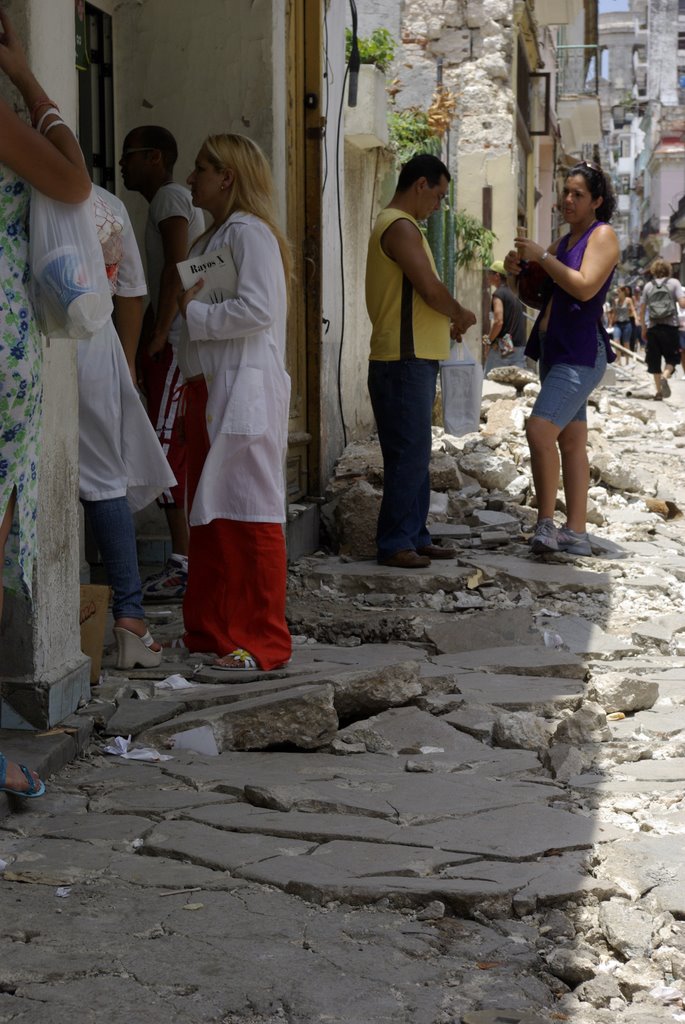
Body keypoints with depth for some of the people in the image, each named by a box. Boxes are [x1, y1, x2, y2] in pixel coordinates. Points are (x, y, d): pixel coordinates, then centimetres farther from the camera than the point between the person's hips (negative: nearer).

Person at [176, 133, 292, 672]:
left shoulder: (250, 233, -10)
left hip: (246, 392, -10)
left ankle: (265, 641, -2)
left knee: (250, 516, -7)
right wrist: (188, 304, 6)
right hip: (208, 390, 10)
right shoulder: (214, 236, 19)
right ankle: (209, 629, 18)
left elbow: (257, 310, -21)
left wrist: (194, 312, -11)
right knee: (207, 516, 11)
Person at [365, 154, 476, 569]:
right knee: (408, 454, -9)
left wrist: (448, 320, 13)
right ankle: (395, 543, -6)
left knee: (415, 455, 14)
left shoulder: (399, 226, 21)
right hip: (405, 362, -11)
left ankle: (415, 537, 19)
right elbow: (431, 289, -20)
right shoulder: (401, 227, -13)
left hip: (413, 359, 11)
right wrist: (460, 314, -2)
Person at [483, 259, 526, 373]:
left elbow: (498, 321, -20)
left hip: (502, 347, -7)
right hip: (520, 346, 7)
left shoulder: (499, 294, -8)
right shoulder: (515, 294, 17)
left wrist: (488, 341, -9)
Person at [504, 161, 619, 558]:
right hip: (554, 352, 9)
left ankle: (546, 521, -15)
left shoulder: (603, 235, -6)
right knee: (571, 441, 7)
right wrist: (517, 269, 2)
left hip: (581, 353, -9)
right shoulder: (565, 241, 19)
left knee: (540, 430, -21)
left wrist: (541, 256, -18)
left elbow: (584, 287, -21)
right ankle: (576, 533, 9)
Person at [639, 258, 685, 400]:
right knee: (672, 358, 8)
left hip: (653, 328, 2)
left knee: (654, 360, 8)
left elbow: (642, 310, 9)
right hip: (670, 326, -2)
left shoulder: (648, 286, 9)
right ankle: (665, 376, -21)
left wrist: (643, 328, 16)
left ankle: (659, 391, 6)